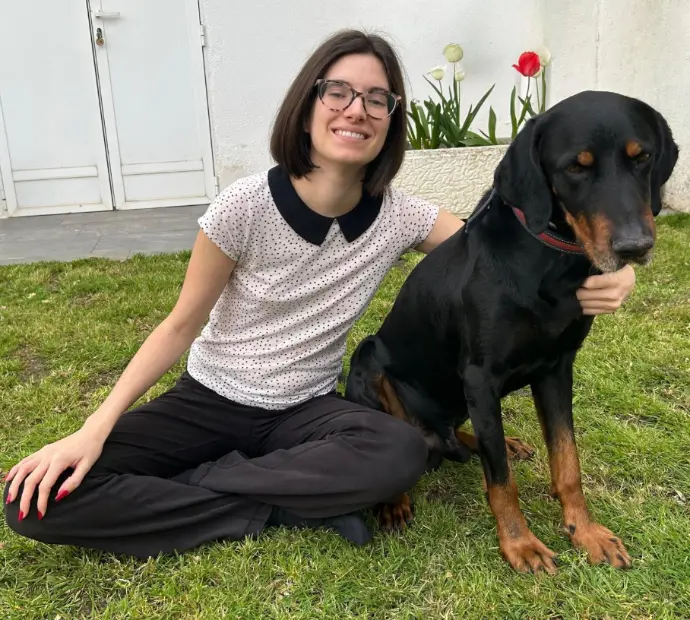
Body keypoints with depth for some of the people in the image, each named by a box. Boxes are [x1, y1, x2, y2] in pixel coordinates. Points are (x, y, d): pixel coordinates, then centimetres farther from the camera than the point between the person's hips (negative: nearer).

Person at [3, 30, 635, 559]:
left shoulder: (400, 216, -9)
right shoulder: (247, 205, -18)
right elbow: (181, 326, -9)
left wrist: (589, 278, -33)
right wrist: (94, 429, -18)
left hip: (306, 411, 1)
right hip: (210, 401, -1)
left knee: (402, 454, -33)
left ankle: (191, 482, -14)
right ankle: (289, 506, -15)